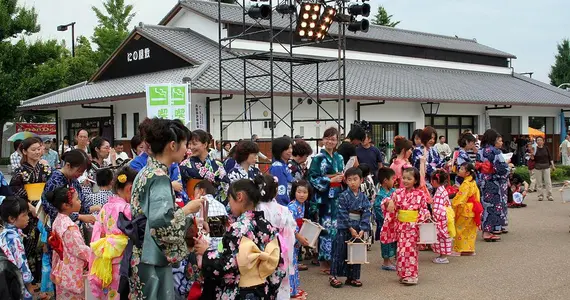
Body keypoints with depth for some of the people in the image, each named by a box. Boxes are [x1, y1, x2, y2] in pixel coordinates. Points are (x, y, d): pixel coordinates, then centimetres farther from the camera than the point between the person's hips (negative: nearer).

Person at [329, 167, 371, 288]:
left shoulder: (364, 198, 3)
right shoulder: (343, 196, -7)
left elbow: (366, 215, -1)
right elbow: (343, 214, -12)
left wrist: (362, 230, -13)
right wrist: (351, 228, -15)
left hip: (358, 230, 4)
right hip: (344, 229, -4)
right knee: (340, 252, 0)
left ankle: (352, 277, 20)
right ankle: (333, 276, 8)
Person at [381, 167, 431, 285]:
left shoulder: (420, 194, -3)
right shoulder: (398, 192, 3)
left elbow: (424, 209, 3)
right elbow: (389, 205, 8)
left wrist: (422, 218, -15)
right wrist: (389, 202, -14)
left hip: (413, 225, -3)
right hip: (401, 225, 3)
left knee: (410, 249, -4)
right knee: (401, 249, 7)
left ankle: (411, 275, 1)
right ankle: (403, 274, 17)